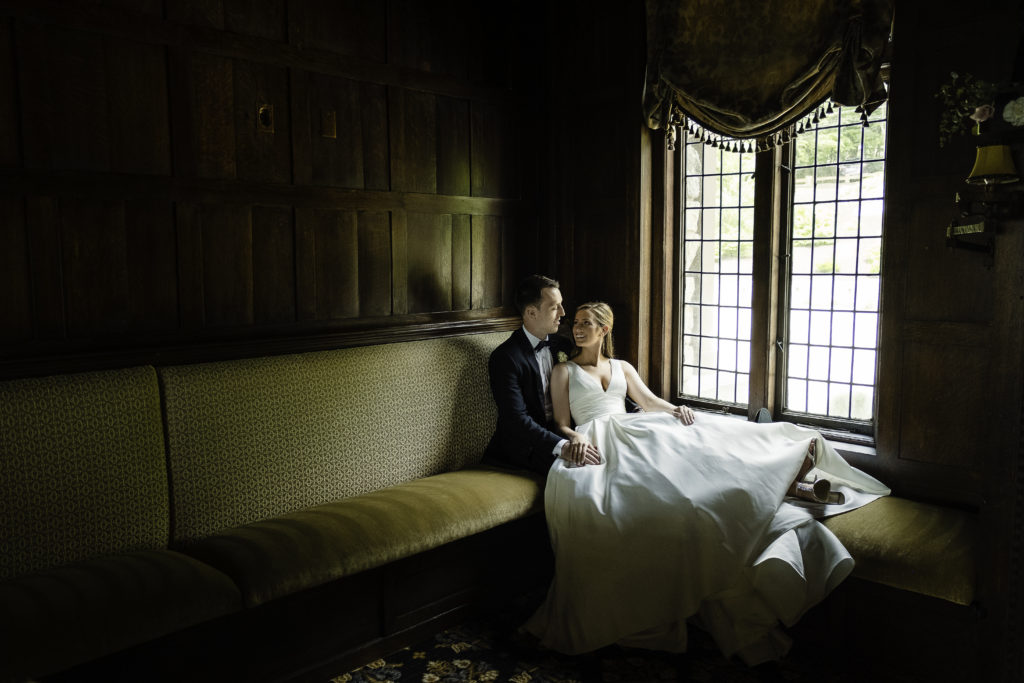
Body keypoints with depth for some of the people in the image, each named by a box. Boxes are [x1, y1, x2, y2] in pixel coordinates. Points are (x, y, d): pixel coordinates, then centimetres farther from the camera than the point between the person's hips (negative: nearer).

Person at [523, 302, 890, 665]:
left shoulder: (622, 367, 26)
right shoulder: (563, 371, 17)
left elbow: (649, 401, 15)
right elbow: (561, 424, 7)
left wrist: (674, 408, -7)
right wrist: (574, 439, -16)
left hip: (632, 431, 4)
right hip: (594, 442, -4)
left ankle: (784, 472, -30)